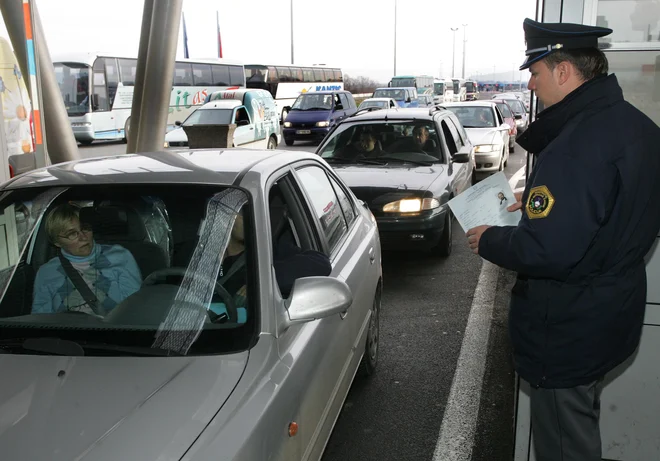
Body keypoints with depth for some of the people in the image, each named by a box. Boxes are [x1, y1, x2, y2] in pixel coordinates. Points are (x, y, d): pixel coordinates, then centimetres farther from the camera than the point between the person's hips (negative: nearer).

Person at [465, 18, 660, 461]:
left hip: (568, 332, -10)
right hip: (615, 314, 10)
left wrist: (489, 240, -15)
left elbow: (546, 250, -33)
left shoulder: (577, 145, -29)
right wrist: (538, 200, 9)